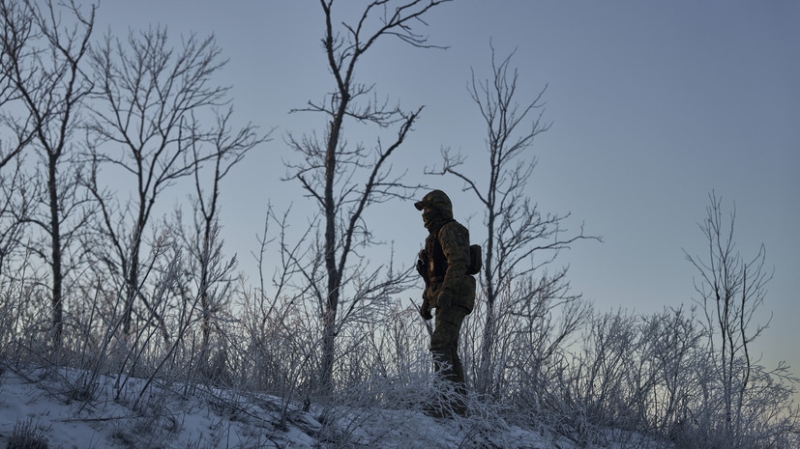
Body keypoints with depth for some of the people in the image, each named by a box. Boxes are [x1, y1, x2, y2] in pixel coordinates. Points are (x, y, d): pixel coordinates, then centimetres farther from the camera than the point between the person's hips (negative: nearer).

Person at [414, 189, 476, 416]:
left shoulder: (451, 230, -4)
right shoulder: (436, 235, 27)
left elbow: (458, 262, -19)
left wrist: (446, 291, -28)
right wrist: (426, 300, 25)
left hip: (454, 298, -11)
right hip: (445, 301, 11)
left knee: (440, 345, -22)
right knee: (449, 351, 10)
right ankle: (459, 400, 12)